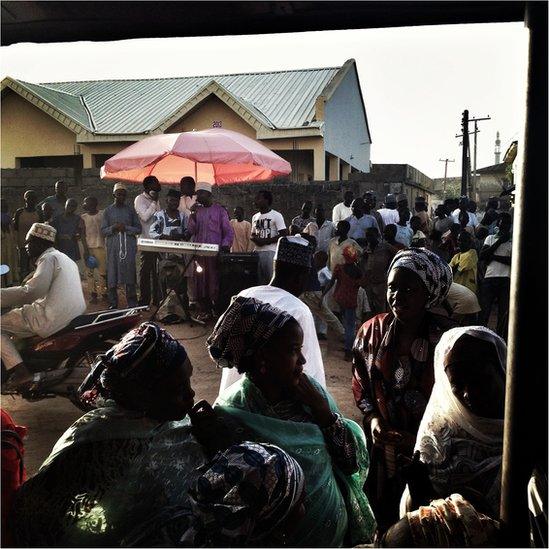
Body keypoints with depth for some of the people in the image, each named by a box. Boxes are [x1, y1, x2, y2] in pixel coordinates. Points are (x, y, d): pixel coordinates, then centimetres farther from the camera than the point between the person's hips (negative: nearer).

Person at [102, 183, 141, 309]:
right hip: (113, 247, 0)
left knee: (130, 274, -2)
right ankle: (113, 304, 8)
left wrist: (126, 228, -8)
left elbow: (138, 229, 7)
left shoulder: (130, 210, 11)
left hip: (129, 247, 0)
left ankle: (132, 304, 5)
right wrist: (113, 228, -12)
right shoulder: (108, 211, 9)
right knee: (112, 275, -1)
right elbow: (103, 231, 6)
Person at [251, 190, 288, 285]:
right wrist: (255, 239, 0)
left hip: (271, 252, -6)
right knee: (258, 280, 6)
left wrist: (266, 241, -14)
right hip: (257, 251, 6)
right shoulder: (255, 217, 18)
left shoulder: (276, 215, -3)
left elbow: (283, 235, -9)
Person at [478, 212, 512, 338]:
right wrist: (499, 242, -1)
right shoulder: (490, 238, 16)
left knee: (504, 311, -1)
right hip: (489, 277, 1)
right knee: (484, 309, -4)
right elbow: (482, 255, 1)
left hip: (506, 279, -1)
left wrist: (493, 257, -7)